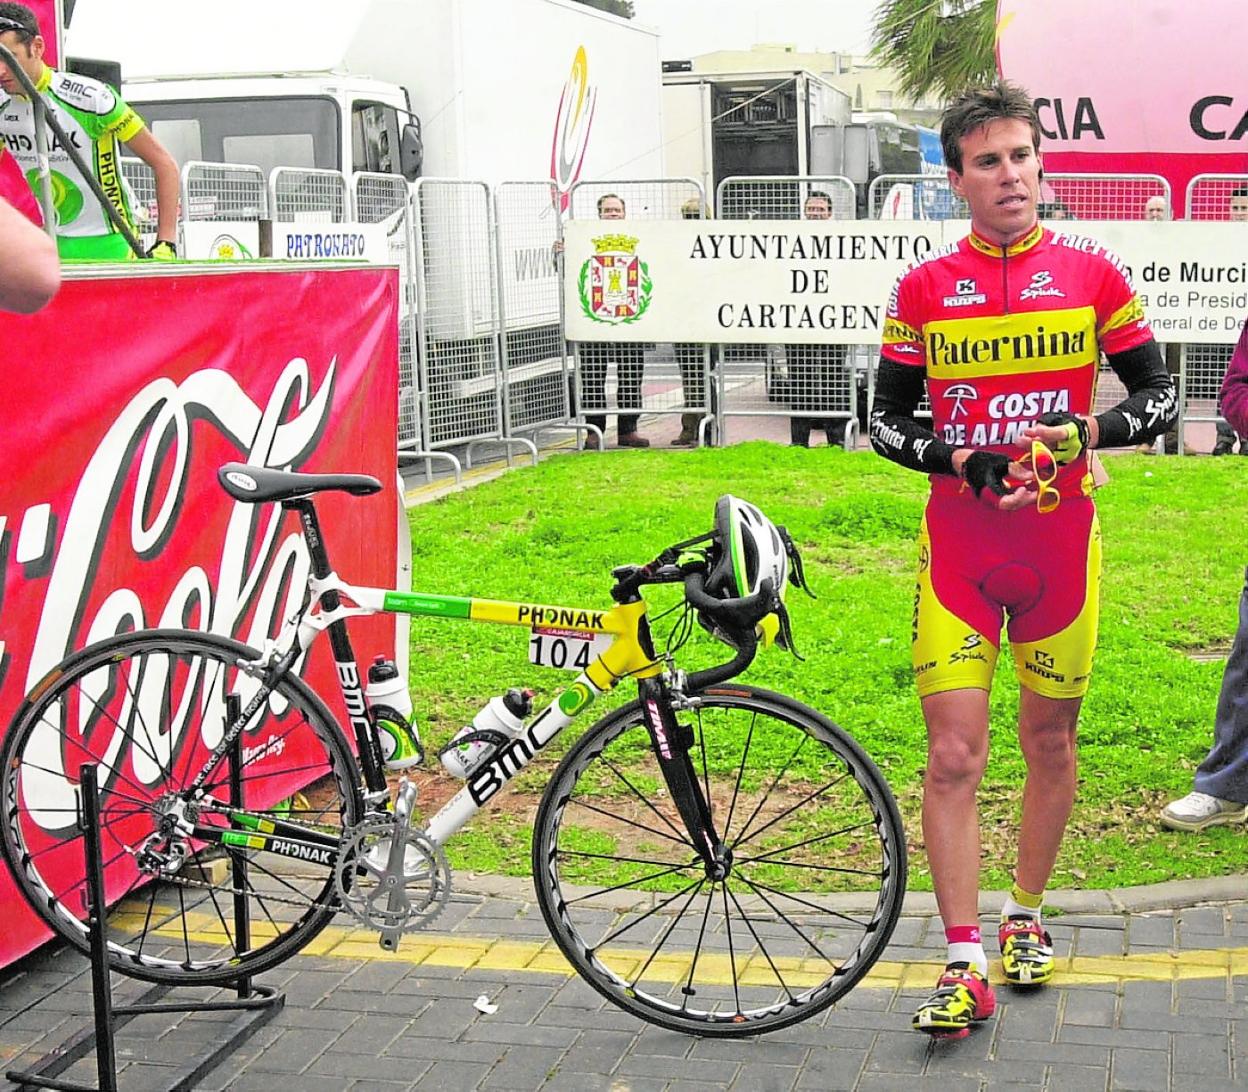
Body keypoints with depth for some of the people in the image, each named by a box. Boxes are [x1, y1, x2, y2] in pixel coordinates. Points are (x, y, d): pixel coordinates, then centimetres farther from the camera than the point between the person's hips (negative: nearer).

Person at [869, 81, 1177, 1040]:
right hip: (957, 541, 0)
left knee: (1050, 740, 12)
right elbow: (886, 419, 6)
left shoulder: (1091, 271, 0)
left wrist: (1079, 436, -14)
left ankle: (1026, 918, 33)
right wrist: (958, 461, -13)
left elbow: (1158, 396, 4)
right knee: (954, 754, -5)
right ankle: (965, 965, 1)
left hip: (1061, 539, 1)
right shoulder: (925, 286, 2)